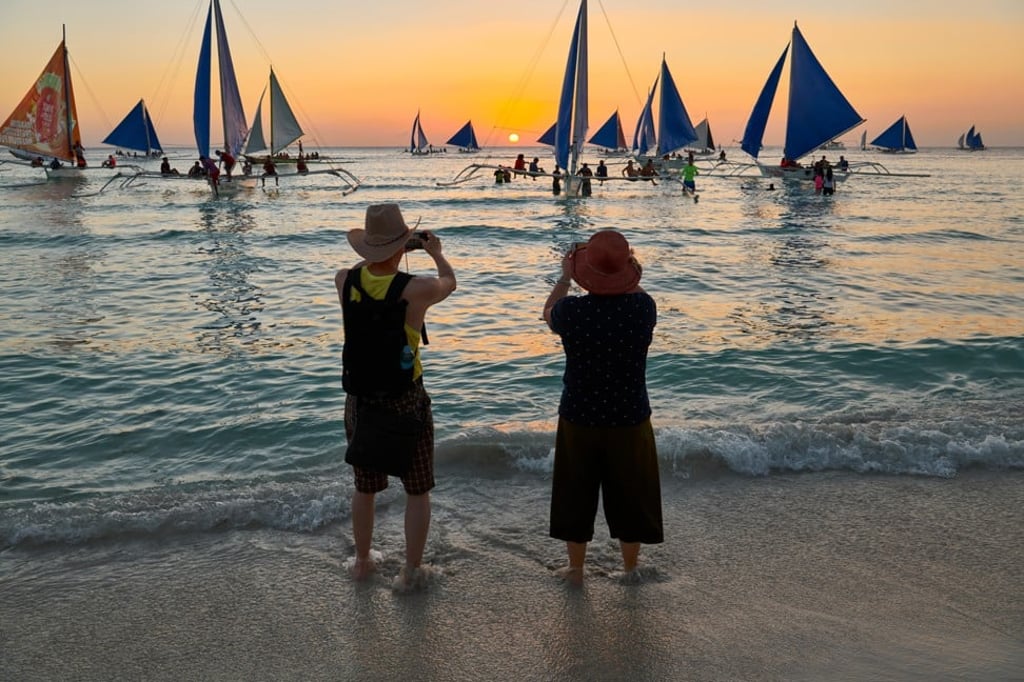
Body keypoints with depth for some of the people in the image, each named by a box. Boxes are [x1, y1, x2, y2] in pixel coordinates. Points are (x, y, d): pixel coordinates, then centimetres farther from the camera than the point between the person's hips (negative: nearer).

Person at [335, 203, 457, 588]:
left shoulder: (345, 281, -11)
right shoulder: (416, 291, -19)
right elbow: (449, 282, 5)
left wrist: (378, 253, 28)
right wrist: (436, 253, 24)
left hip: (360, 397, 4)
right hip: (406, 400, -4)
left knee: (364, 487, 22)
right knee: (418, 491, 14)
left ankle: (362, 562, 38)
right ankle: (411, 571, 22)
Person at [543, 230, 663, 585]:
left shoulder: (572, 310, -19)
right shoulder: (643, 307, -18)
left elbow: (548, 312, 6)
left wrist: (565, 277, 17)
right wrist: (626, 276, 18)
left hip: (579, 419, 0)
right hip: (630, 421, 1)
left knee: (576, 497, 18)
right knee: (629, 498, 19)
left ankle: (575, 569, 33)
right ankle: (630, 568, 35)